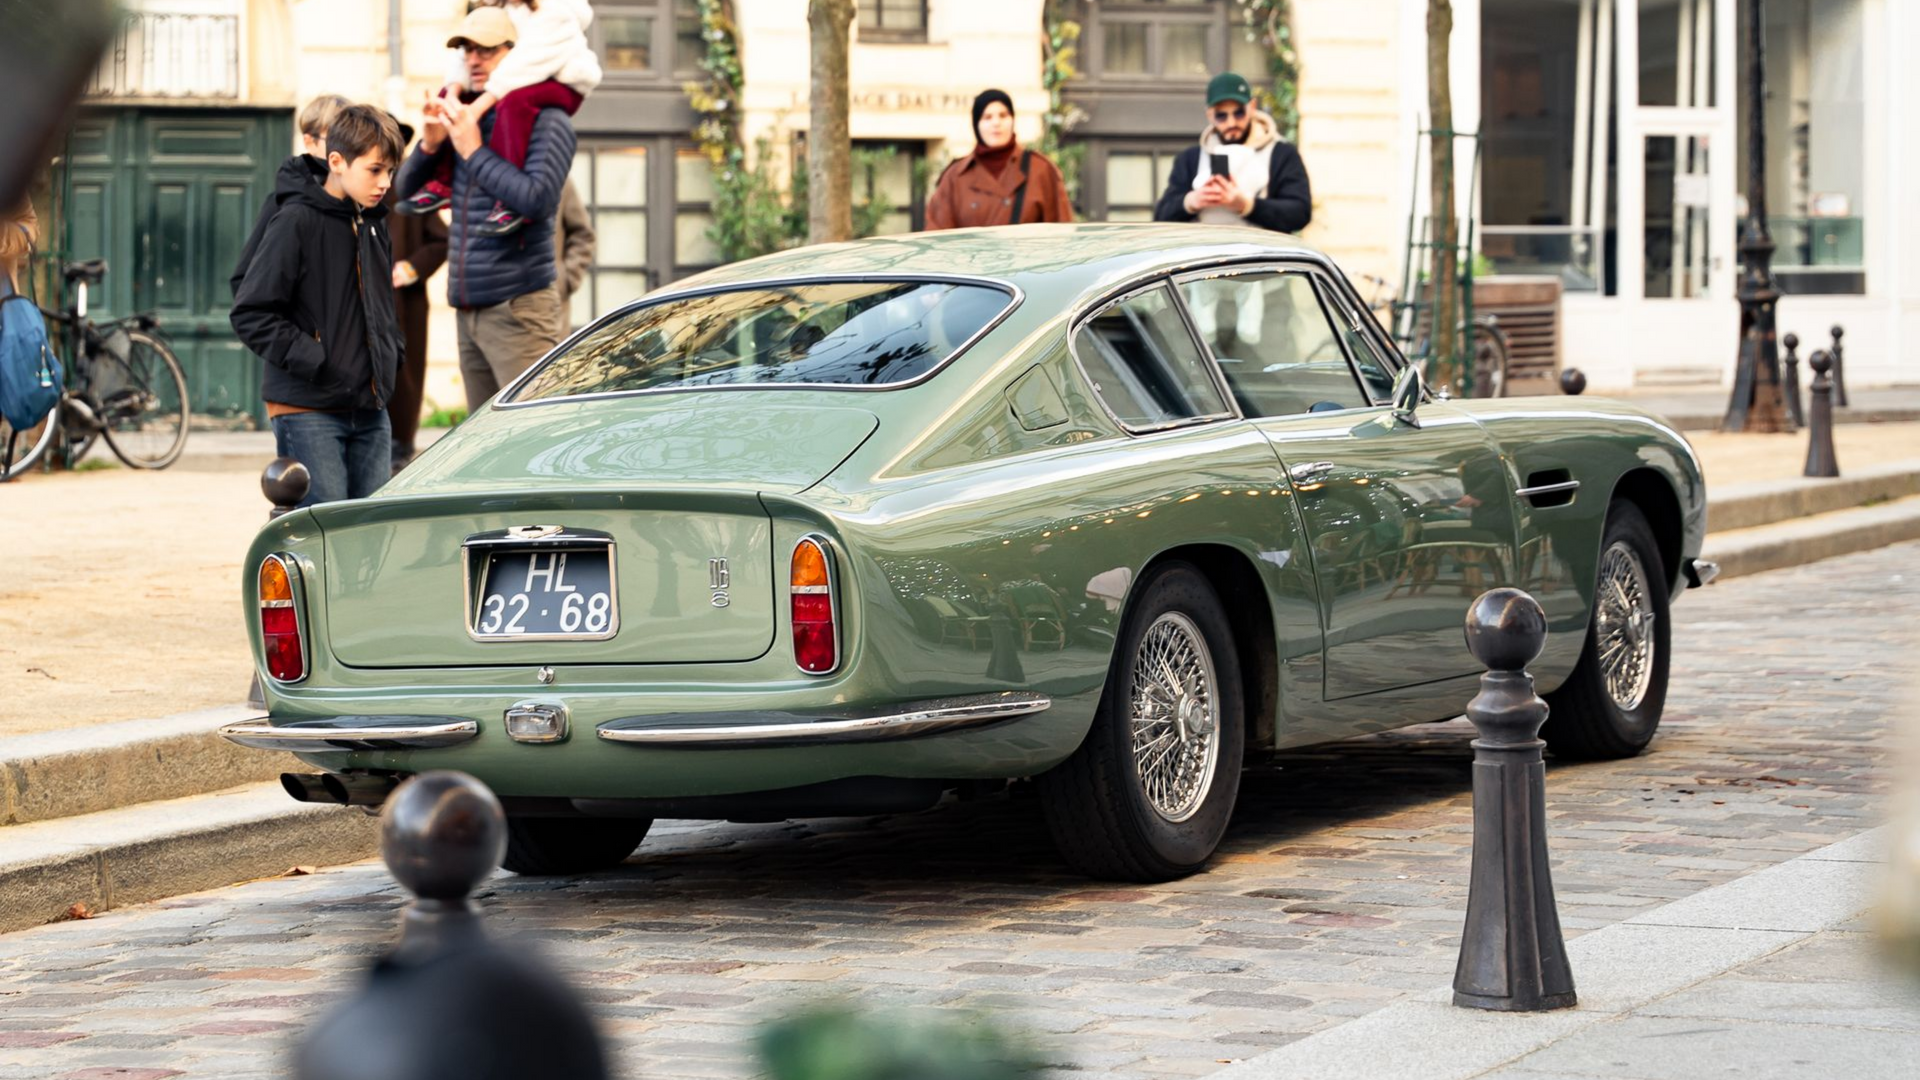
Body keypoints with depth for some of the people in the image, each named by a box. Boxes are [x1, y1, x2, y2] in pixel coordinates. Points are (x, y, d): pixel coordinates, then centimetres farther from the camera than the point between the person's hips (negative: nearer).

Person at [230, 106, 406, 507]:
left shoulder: (375, 225, 14)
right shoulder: (297, 222, -10)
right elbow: (251, 315, -13)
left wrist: (389, 355, 11)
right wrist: (314, 364, -17)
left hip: (370, 410, 7)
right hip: (309, 410, -7)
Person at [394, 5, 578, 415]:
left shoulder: (545, 121, -6)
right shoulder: (466, 116, 15)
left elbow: (538, 200, -20)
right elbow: (405, 189, 17)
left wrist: (474, 151, -16)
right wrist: (430, 144, -3)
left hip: (518, 308, -8)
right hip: (468, 310, 8)